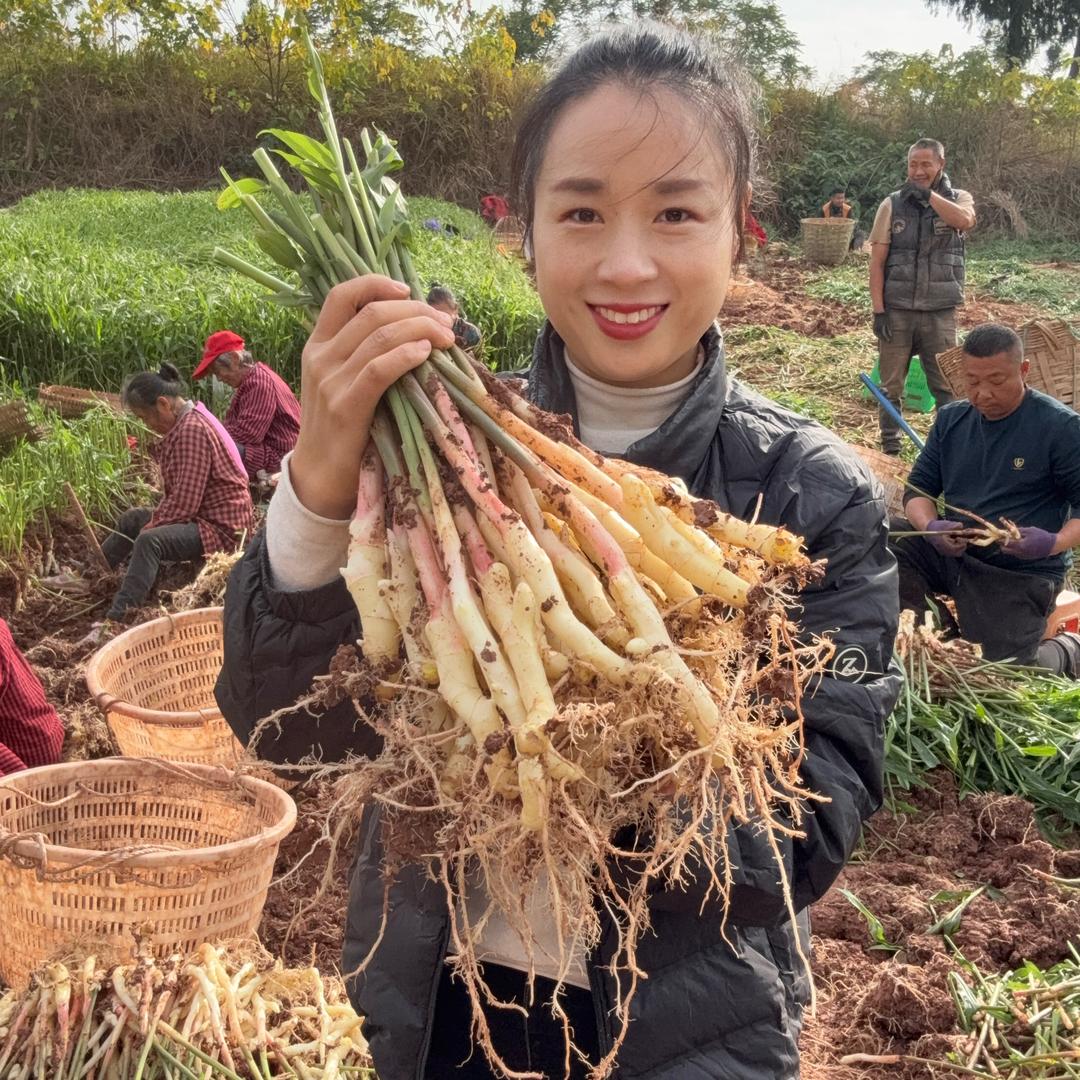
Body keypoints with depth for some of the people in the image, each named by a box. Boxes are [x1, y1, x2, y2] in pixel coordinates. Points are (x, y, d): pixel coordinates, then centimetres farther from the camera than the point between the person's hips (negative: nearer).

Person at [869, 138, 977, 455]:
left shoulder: (958, 199, 4)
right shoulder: (892, 205, 3)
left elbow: (964, 220, -22)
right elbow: (877, 263, 1)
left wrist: (927, 194, -16)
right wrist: (878, 310, -6)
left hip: (940, 311, -1)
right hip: (897, 310, 1)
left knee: (947, 385, 4)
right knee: (891, 386, 7)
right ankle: (890, 448, 19)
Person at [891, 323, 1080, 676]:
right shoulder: (951, 419, 5)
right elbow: (919, 487, 7)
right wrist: (929, 527, -16)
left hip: (1020, 572, -5)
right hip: (947, 551, 5)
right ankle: (941, 616, 0)